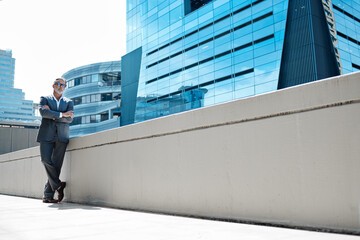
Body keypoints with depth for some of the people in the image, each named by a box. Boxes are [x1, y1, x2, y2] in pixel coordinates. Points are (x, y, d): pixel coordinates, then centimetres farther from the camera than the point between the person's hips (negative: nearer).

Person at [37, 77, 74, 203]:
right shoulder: (44, 99, 15)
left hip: (61, 136, 1)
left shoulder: (69, 102, 18)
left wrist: (52, 114, -6)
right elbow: (43, 112, -6)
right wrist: (61, 114, -11)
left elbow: (70, 118, 1)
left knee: (57, 164, -3)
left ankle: (48, 195, 4)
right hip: (47, 135, -1)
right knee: (46, 159, -18)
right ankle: (58, 184, 2)